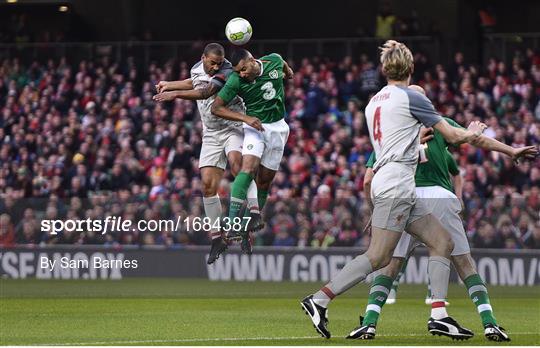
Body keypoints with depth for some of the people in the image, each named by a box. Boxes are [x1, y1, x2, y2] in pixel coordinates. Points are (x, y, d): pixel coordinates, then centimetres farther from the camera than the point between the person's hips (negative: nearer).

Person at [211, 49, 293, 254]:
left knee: (264, 181, 4)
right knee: (248, 167, -27)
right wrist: (245, 118, -24)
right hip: (255, 126, -4)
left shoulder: (274, 61, -8)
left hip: (278, 127, 4)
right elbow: (216, 108, -16)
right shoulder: (236, 81, -17)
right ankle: (233, 224, -35)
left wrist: (288, 72, 38)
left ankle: (247, 229, 12)